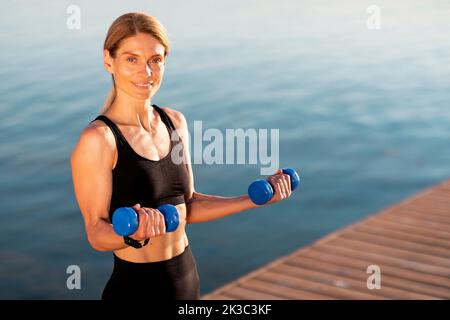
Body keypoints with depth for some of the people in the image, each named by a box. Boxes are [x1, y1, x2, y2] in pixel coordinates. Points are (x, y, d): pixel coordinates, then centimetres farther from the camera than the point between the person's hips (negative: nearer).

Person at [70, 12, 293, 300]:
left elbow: (186, 206, 8)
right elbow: (96, 232, -15)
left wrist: (256, 199, 4)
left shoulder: (175, 122, 3)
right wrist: (133, 235, -34)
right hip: (135, 286, -6)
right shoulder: (98, 139, -17)